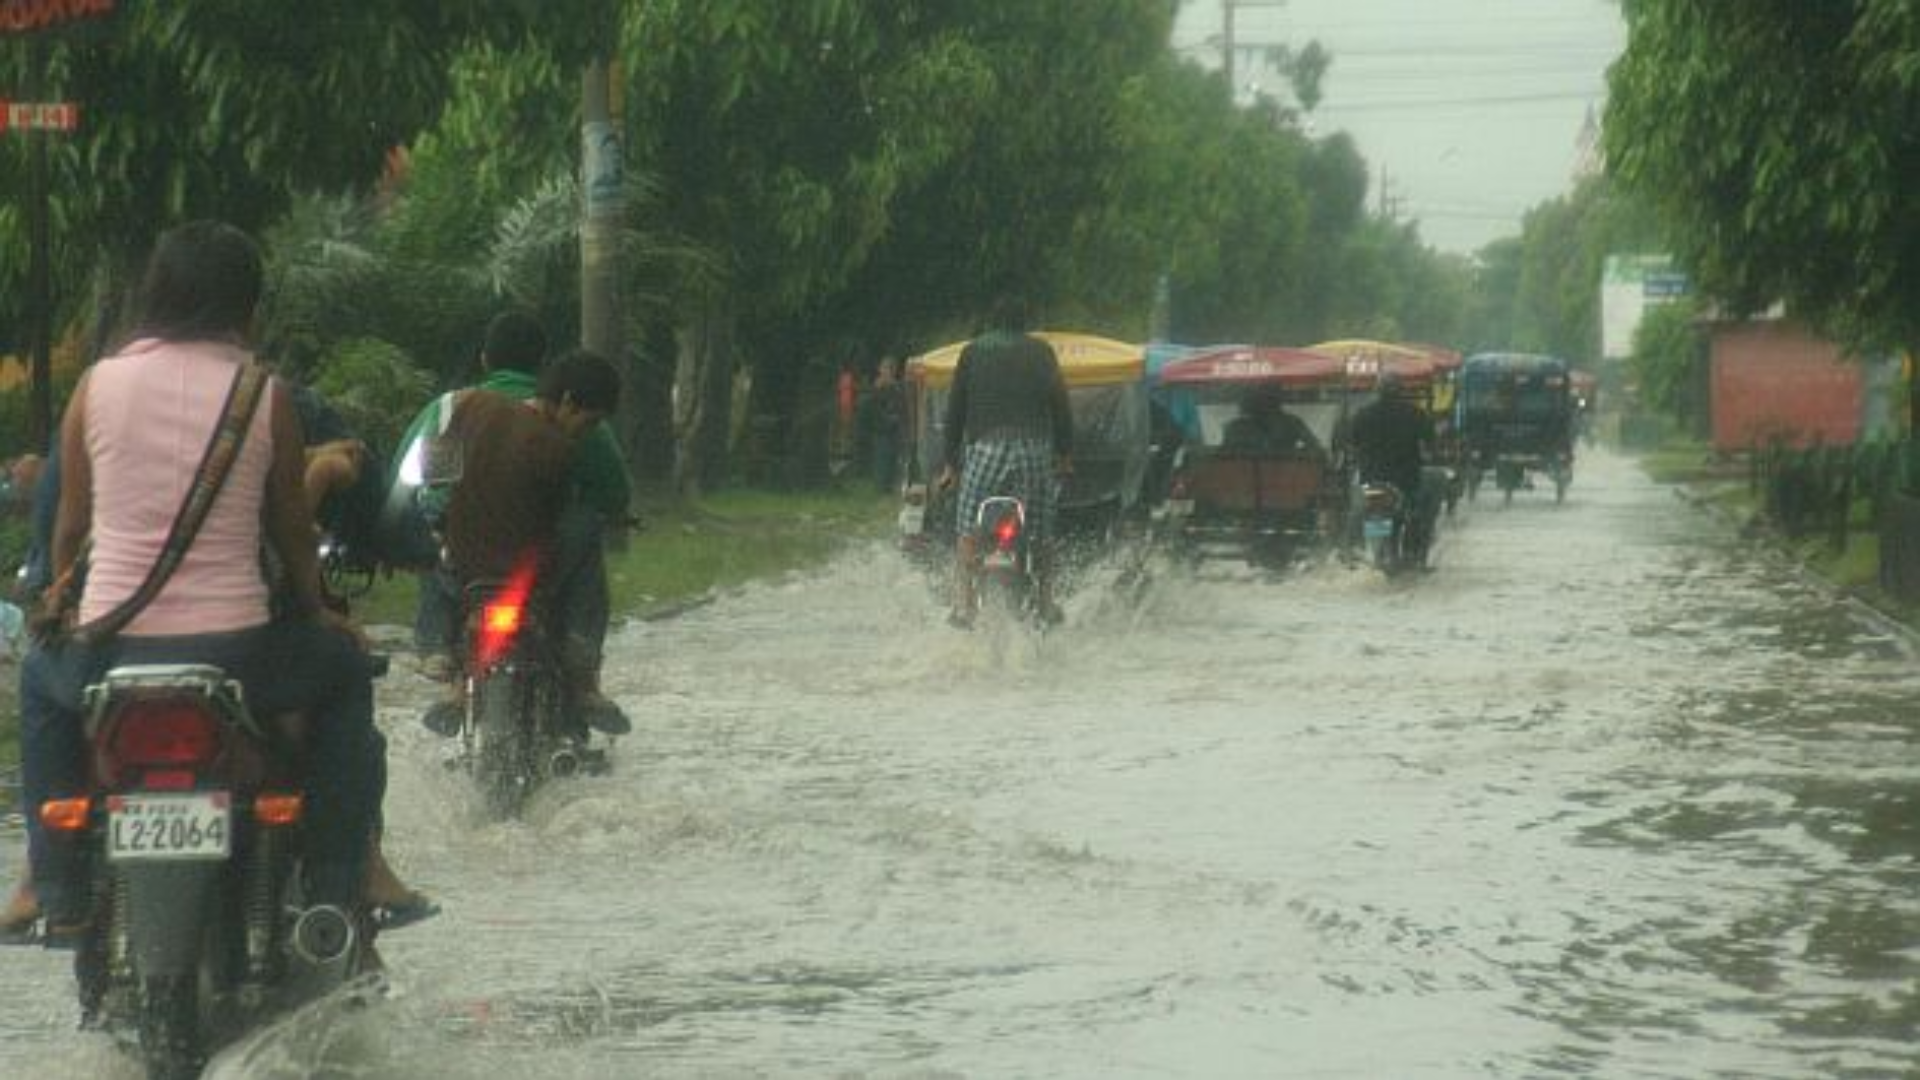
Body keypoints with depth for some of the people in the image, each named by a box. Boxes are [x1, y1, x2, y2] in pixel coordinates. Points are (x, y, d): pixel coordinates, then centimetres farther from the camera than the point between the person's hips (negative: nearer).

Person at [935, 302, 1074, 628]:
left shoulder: (973, 351, 15)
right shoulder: (1041, 351, 14)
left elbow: (955, 408, 13)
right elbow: (1060, 402, 7)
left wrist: (949, 460, 16)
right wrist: (1066, 452, 11)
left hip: (986, 446, -1)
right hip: (1036, 446, 1)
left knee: (967, 529, -1)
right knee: (1040, 532, 12)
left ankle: (963, 604, -14)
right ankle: (1047, 602, 13)